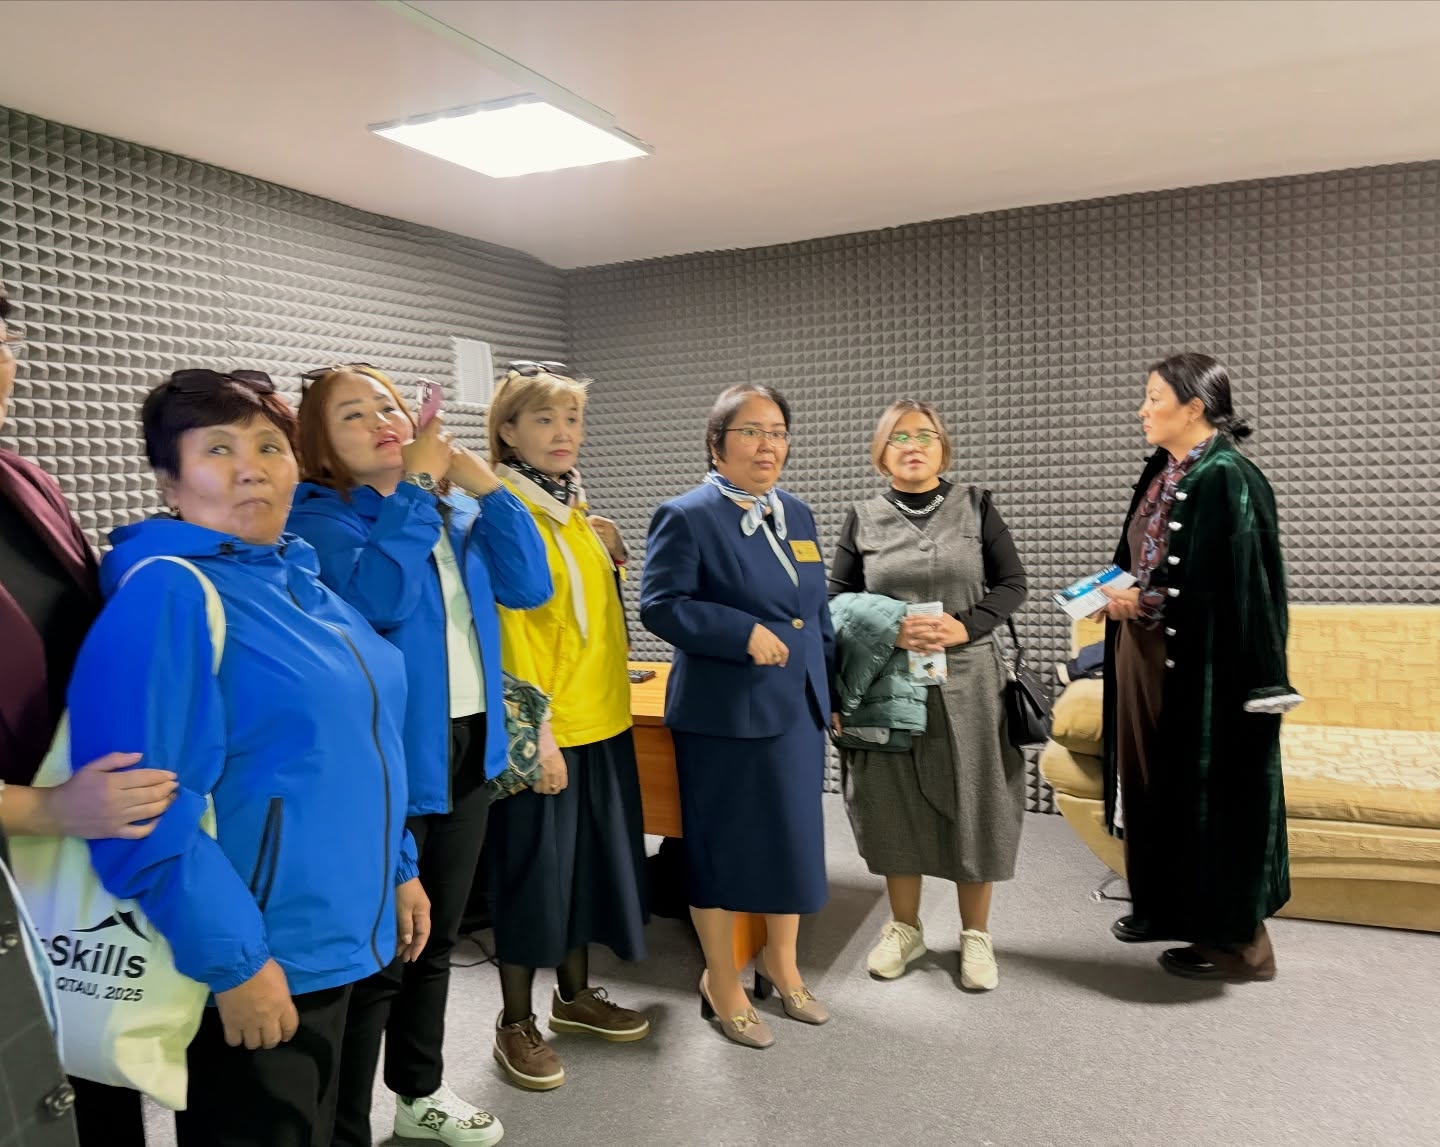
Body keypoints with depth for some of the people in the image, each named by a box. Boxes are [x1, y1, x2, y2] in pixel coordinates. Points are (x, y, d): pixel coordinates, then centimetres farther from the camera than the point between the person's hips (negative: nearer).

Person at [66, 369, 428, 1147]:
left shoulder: (299, 579, 7)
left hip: (337, 937, 8)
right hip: (256, 959, -8)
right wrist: (230, 958, -23)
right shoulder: (167, 593, -19)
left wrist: (399, 868, 15)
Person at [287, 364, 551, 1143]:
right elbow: (376, 598, -29)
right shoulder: (318, 516, -10)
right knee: (376, 955, 2)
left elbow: (529, 587, -2)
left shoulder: (454, 508, 9)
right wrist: (414, 485, -23)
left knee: (436, 937, 21)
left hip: (468, 747, 7)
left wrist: (486, 486, -9)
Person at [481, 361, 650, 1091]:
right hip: (540, 728, -8)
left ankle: (575, 995, 36)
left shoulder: (576, 511, 11)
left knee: (592, 858, 17)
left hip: (601, 720, 8)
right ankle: (515, 1023, 23)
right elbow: (508, 630, -18)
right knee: (535, 867, 4)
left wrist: (610, 552, 6)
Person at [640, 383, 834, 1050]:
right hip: (725, 713, -7)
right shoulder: (687, 517, -9)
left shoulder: (796, 514, 12)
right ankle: (721, 984, 26)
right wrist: (746, 632, -23)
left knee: (797, 840, 16)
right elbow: (659, 605, -15)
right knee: (721, 847, 7)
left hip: (798, 708, 7)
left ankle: (781, 963, 37)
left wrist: (832, 691, 16)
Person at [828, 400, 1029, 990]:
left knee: (971, 804, 5)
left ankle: (975, 935, 22)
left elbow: (1012, 584, 2)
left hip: (967, 682, 0)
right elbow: (837, 602, 2)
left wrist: (965, 627, -15)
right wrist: (889, 632, -16)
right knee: (895, 804, 8)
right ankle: (904, 928, 26)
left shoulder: (976, 506, 3)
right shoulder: (862, 519, 4)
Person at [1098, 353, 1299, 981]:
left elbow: (1234, 589, -20)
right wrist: (1119, 595, 2)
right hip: (1145, 654, 9)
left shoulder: (1227, 478, -16)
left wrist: (1142, 601, -16)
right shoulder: (1161, 473, 10)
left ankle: (1238, 937, 17)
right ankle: (1164, 905, 33)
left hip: (1202, 668, -9)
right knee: (1150, 782, 16)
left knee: (1208, 791, 2)